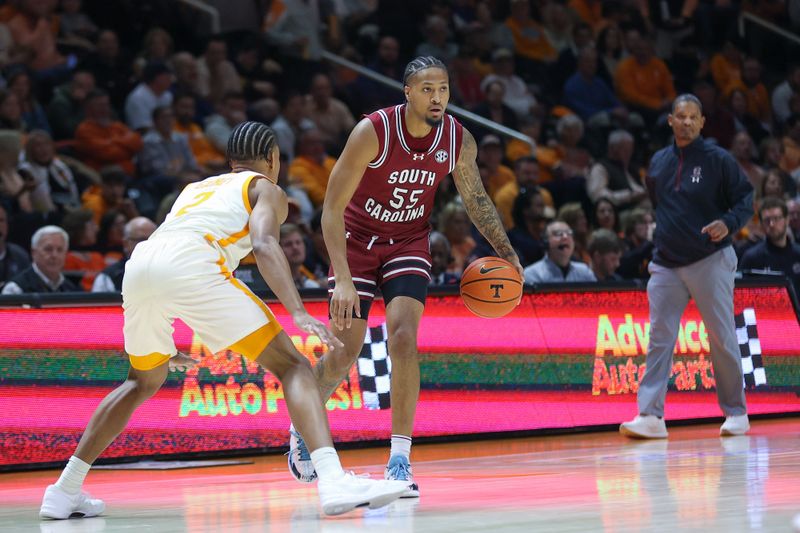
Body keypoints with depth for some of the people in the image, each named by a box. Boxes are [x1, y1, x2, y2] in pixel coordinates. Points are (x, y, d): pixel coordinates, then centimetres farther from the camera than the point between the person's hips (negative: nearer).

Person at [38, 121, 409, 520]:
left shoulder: (197, 188, 40)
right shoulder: (266, 189, 21)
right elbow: (263, 244, -1)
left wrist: (168, 345, 51)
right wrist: (299, 313, -12)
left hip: (138, 266, 6)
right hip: (191, 265, -6)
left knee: (144, 382, 31)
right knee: (290, 365, -2)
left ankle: (65, 492, 29)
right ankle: (333, 482, -22)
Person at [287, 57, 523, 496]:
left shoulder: (459, 141, -14)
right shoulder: (373, 132, -26)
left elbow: (476, 199, 7)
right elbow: (332, 207, -24)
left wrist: (506, 253, 0)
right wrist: (343, 279, -32)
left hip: (408, 243, 2)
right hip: (357, 240, -2)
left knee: (403, 338, -19)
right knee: (345, 352, -3)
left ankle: (399, 460, -14)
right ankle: (302, 430, 27)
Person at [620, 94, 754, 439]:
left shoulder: (718, 160, -4)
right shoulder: (658, 162, 10)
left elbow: (745, 200, -4)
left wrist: (729, 223, -22)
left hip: (710, 262, -4)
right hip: (666, 265, 4)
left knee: (722, 339, 1)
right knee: (659, 339, -4)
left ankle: (736, 413, 13)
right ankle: (651, 416, -8)